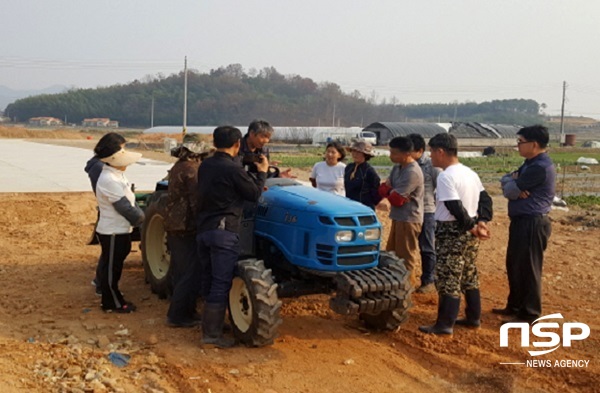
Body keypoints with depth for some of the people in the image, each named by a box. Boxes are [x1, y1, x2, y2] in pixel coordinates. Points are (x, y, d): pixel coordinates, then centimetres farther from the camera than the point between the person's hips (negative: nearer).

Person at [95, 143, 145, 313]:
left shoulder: (116, 176, 9)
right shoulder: (109, 180, -23)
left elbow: (129, 201, 13)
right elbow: (125, 207, -22)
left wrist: (137, 214, -1)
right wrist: (140, 218, -7)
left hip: (119, 230, 10)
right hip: (112, 232, -10)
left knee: (112, 267, 18)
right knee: (111, 268, 3)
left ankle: (113, 299, 30)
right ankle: (113, 303, 15)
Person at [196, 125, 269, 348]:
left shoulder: (205, 166, 11)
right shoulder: (233, 169, -14)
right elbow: (254, 195, -4)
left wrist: (254, 181, 25)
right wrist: (262, 173, 12)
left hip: (202, 229, 8)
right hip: (223, 231, -8)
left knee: (209, 279, 17)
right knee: (221, 283, -4)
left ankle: (211, 321, 30)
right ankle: (212, 334, -2)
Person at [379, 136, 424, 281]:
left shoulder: (412, 173, -22)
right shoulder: (397, 167, 9)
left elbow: (396, 199, -24)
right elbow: (382, 188, 8)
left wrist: (390, 192, -3)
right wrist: (393, 191, -13)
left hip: (409, 220, -10)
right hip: (398, 218, 10)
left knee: (406, 258, 1)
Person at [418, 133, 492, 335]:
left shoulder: (445, 176, -18)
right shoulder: (470, 173, 10)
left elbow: (455, 207, -24)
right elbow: (485, 198, 12)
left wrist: (472, 226, -14)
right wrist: (481, 222, 2)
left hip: (451, 232, -9)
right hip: (468, 232, 9)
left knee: (448, 279, -4)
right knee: (470, 276, 17)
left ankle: (444, 324, 0)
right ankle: (473, 318, 27)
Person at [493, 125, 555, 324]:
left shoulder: (540, 167, -20)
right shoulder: (531, 163, 14)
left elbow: (511, 191, -19)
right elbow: (506, 180, 13)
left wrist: (512, 183, 2)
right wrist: (513, 182, -8)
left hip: (532, 224, -10)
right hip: (522, 221, 10)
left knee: (528, 269, -1)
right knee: (514, 266, 18)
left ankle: (529, 314, 11)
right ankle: (515, 306, 31)